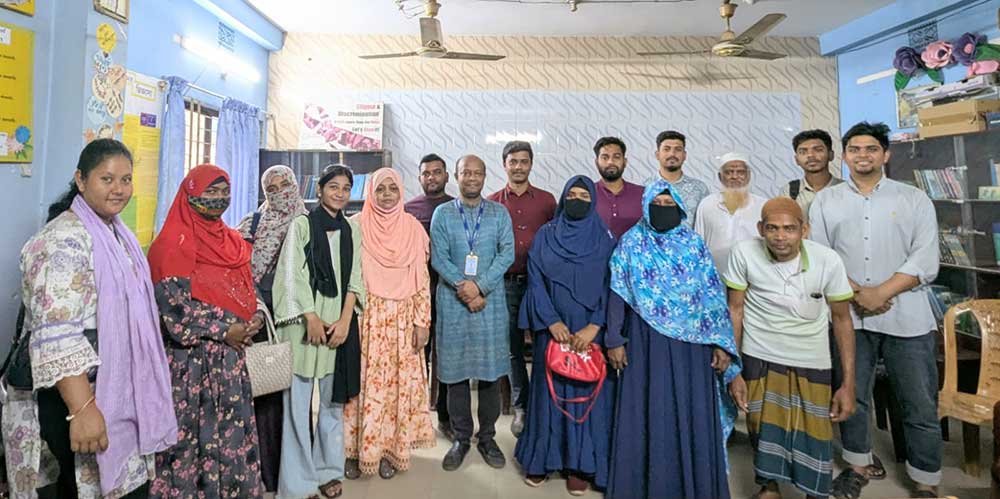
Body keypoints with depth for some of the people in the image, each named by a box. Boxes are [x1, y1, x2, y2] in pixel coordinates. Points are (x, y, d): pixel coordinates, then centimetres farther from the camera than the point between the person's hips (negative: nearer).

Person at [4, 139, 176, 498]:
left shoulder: (119, 233, 10)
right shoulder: (64, 240, -18)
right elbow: (57, 336, -26)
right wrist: (82, 409, -30)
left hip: (120, 393, 8)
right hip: (73, 397, -8)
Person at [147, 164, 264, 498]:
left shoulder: (232, 241, 11)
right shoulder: (173, 244, -10)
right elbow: (172, 304, -16)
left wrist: (254, 319, -3)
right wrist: (223, 331, -16)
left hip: (231, 356, 6)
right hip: (192, 358, -6)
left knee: (232, 429, 13)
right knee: (195, 432, 3)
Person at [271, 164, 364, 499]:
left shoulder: (352, 230, 12)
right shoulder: (301, 224, 2)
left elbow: (355, 278, 7)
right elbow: (291, 275, -4)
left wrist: (344, 320, -6)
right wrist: (311, 318, -12)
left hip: (340, 322, 3)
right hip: (304, 322, -3)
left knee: (333, 399, 10)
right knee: (299, 401, 0)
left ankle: (330, 470, 23)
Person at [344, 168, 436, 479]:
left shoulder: (413, 228, 4)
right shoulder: (356, 226, -1)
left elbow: (422, 279, 4)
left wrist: (422, 321, -1)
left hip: (402, 320, 2)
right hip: (366, 318, -1)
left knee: (399, 385, 6)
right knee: (365, 383, 3)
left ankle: (390, 447, 21)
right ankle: (357, 450, 18)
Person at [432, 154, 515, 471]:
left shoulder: (499, 213, 7)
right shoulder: (442, 213, 6)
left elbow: (507, 253, -4)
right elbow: (438, 257, -3)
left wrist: (480, 285, -15)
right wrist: (462, 286, -15)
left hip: (491, 300, 0)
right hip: (453, 301, 0)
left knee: (490, 371, 6)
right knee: (455, 371, 6)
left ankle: (487, 438, 22)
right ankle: (461, 439, 21)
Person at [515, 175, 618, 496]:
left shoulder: (605, 240, 1)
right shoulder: (545, 236, 3)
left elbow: (611, 288, -4)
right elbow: (536, 282, -2)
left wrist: (594, 326, -14)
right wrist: (552, 321, -12)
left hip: (590, 332, 0)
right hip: (553, 330, 1)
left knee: (586, 393, 6)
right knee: (549, 391, 8)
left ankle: (581, 464, 19)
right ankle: (542, 458, 23)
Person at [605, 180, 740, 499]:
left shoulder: (695, 244, 3)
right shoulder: (631, 243, 0)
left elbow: (713, 296, 3)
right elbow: (618, 294, -2)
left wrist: (721, 343, -2)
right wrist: (614, 340, -7)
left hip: (689, 344, 1)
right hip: (645, 343, -1)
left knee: (691, 416, 8)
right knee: (646, 416, 7)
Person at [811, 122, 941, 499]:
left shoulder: (914, 199, 5)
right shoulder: (825, 201, 7)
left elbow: (925, 262, -5)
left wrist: (880, 293, -15)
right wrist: (857, 293, -12)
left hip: (906, 318, 0)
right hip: (849, 316, 1)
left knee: (920, 405, 7)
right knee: (851, 397, 12)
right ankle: (858, 467, 31)